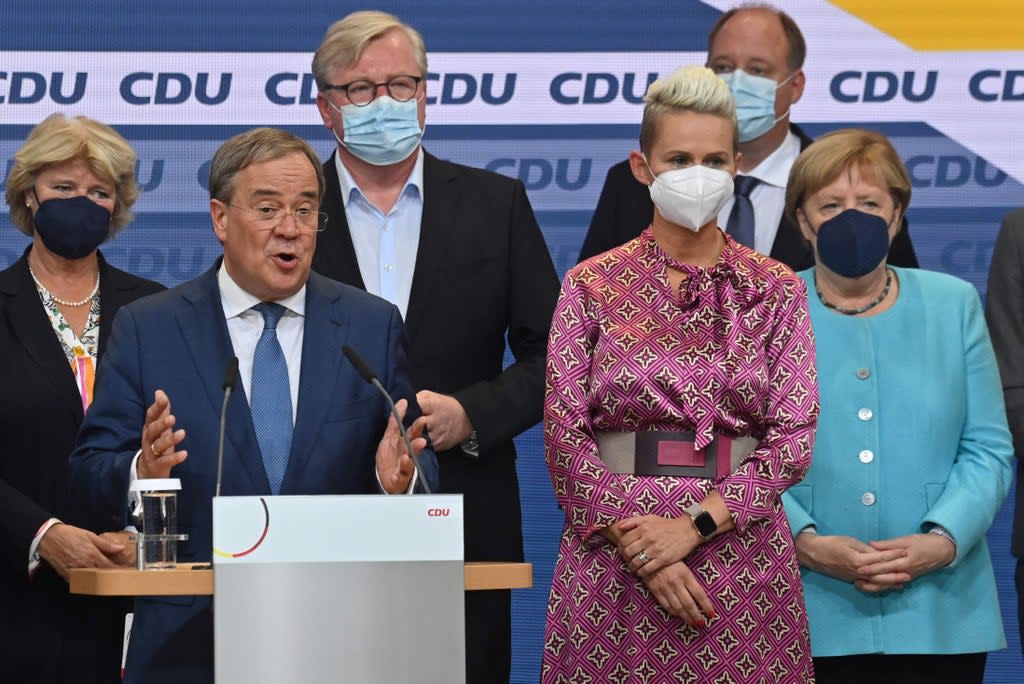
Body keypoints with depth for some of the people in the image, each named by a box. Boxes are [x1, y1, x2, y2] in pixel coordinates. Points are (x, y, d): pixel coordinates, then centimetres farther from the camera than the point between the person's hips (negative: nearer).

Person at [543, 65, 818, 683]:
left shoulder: (776, 291, 5)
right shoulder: (592, 285, 4)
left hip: (742, 551, 0)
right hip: (614, 556, 0)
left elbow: (794, 437, -3)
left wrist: (693, 525, -14)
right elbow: (565, 435, -2)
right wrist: (637, 545, -13)